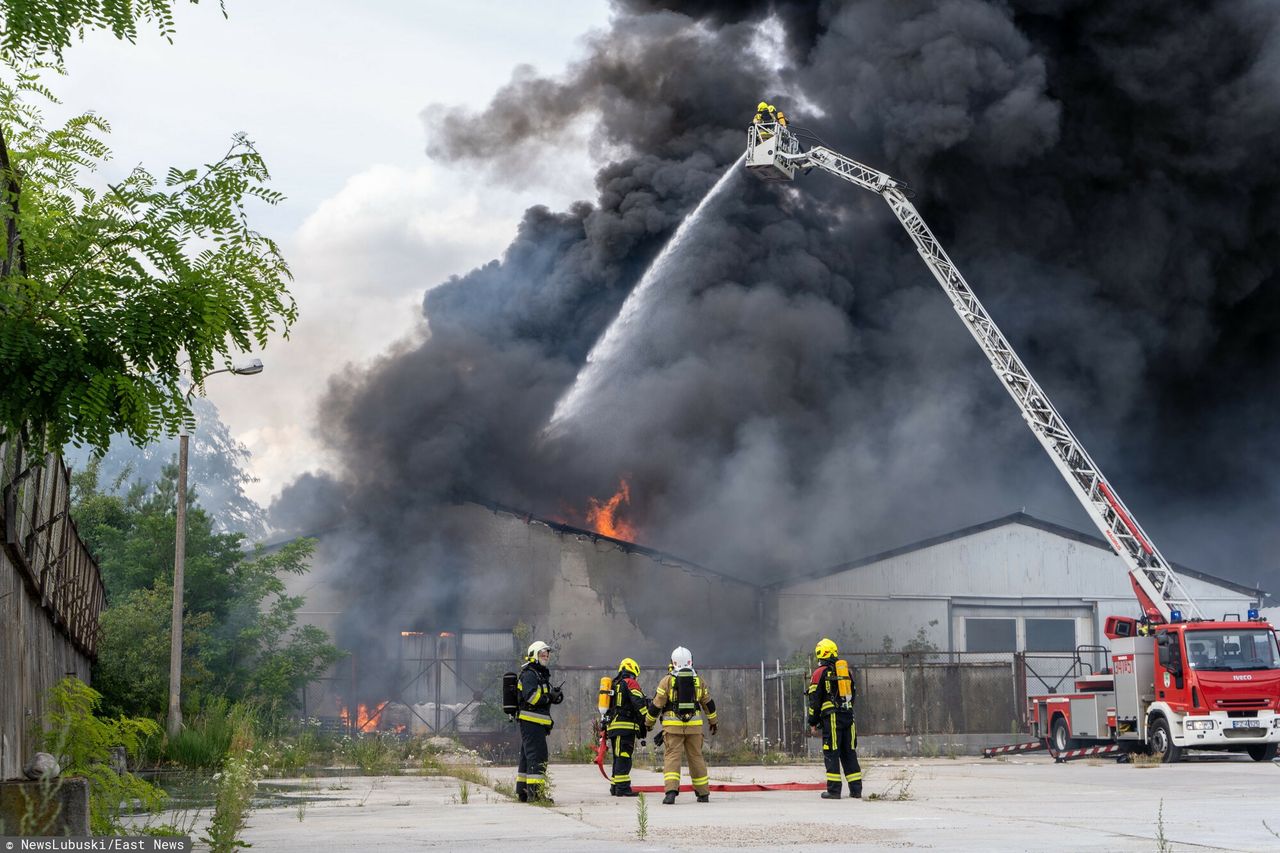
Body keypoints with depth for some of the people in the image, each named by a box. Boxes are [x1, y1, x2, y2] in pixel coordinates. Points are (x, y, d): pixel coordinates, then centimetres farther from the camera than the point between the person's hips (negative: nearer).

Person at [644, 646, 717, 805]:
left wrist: (649, 722, 13)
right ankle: (703, 793, 19)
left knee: (671, 757, -4)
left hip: (673, 726, -3)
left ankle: (671, 791, -21)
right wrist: (713, 721, 32)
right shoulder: (698, 681, 7)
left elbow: (656, 704, -2)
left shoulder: (667, 681, -4)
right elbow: (708, 703, 18)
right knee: (696, 757, 12)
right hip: (694, 726, 3)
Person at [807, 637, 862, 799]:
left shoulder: (820, 673, -4)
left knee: (831, 754, -2)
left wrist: (813, 722, 3)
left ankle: (834, 790, -6)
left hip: (831, 718, -5)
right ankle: (856, 790, 7)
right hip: (848, 716, 5)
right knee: (849, 752, 9)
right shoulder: (847, 670, 13)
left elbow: (815, 699, -4)